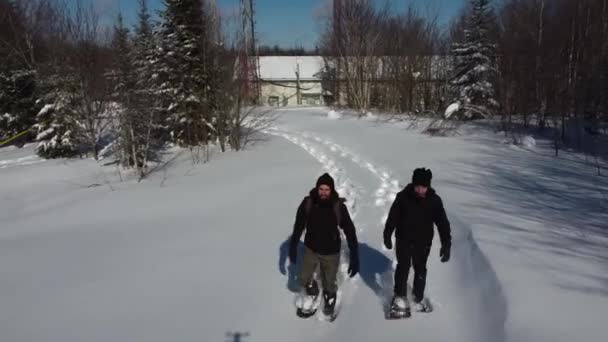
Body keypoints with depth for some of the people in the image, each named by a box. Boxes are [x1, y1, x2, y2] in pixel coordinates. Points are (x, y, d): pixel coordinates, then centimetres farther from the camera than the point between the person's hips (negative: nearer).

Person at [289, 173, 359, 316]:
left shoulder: (338, 207, -22)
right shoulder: (308, 203, -17)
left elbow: (350, 232, -17)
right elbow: (298, 226, -3)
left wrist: (355, 258, -20)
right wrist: (293, 247, 3)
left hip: (331, 252, -1)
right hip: (310, 249, 2)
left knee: (329, 284, 15)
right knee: (303, 281, 10)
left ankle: (330, 299, 49)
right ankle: (311, 287, 45)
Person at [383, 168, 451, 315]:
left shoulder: (434, 200, -15)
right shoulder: (403, 197, -18)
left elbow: (442, 223, -8)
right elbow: (392, 217, -7)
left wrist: (446, 244, -11)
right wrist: (387, 236, 1)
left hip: (423, 242, 1)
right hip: (404, 239, -1)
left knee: (420, 270, 14)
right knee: (403, 267, 10)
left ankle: (419, 297, 33)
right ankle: (400, 295, 28)